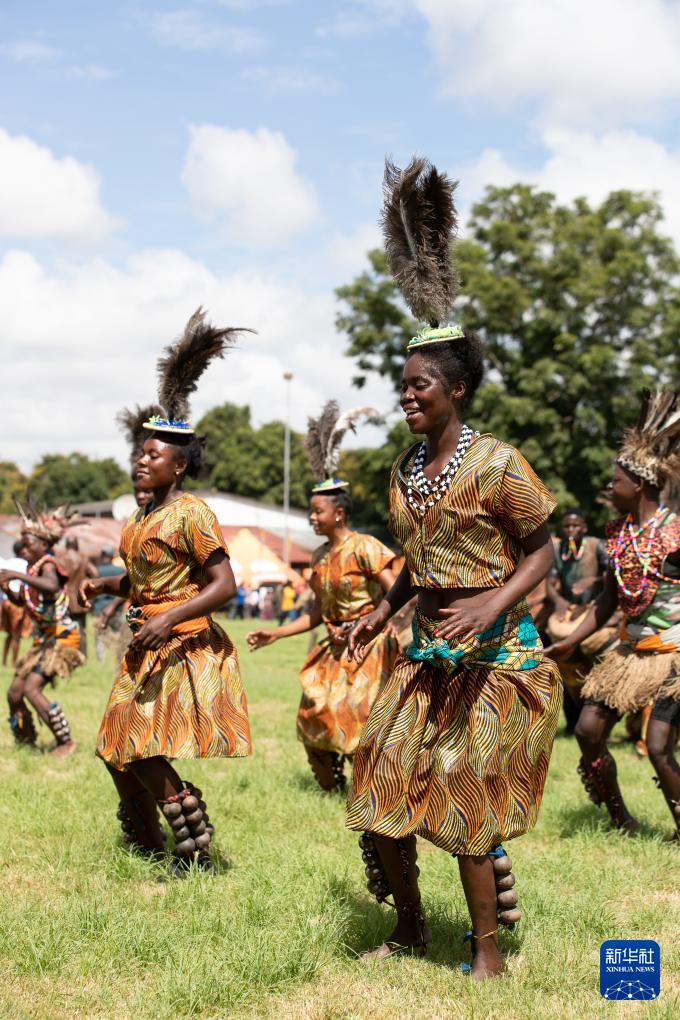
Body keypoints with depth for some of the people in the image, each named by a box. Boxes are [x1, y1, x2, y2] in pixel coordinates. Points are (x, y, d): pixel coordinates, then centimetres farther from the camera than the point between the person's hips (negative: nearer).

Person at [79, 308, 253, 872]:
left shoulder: (191, 513, -14)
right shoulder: (142, 515, 11)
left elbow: (225, 584, -19)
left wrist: (168, 617, -27)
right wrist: (103, 584, 5)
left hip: (184, 648, -9)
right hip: (148, 647, 9)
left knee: (146, 753, -11)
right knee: (120, 752, 10)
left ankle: (197, 856, 2)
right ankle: (151, 848, 27)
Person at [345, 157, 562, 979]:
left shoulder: (497, 464, -12)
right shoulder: (405, 471, 8)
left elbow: (540, 552, -8)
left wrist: (494, 603, -23)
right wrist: (383, 611, 7)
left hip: (494, 650, -7)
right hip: (427, 648, 7)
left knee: (468, 795, -2)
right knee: (385, 784, 7)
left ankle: (488, 949, 14)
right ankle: (409, 927, 26)